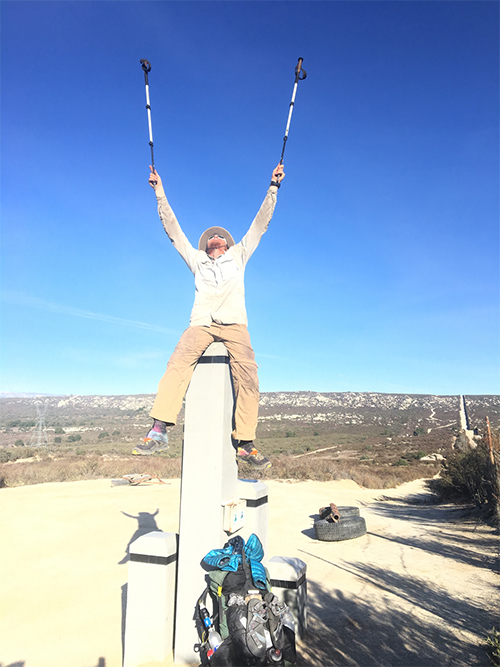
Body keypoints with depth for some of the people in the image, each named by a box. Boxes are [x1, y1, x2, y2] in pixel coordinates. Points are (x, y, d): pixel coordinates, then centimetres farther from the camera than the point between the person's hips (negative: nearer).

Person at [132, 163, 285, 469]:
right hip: (201, 323, 1)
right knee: (178, 364, -27)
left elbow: (261, 222, 27)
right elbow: (173, 228, 29)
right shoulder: (196, 259, 30)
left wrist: (273, 186, 25)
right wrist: (160, 192, 27)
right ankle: (159, 430, -32)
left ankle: (245, 442, -22)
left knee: (247, 376, -23)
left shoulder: (238, 255, 29)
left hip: (234, 323, 0)